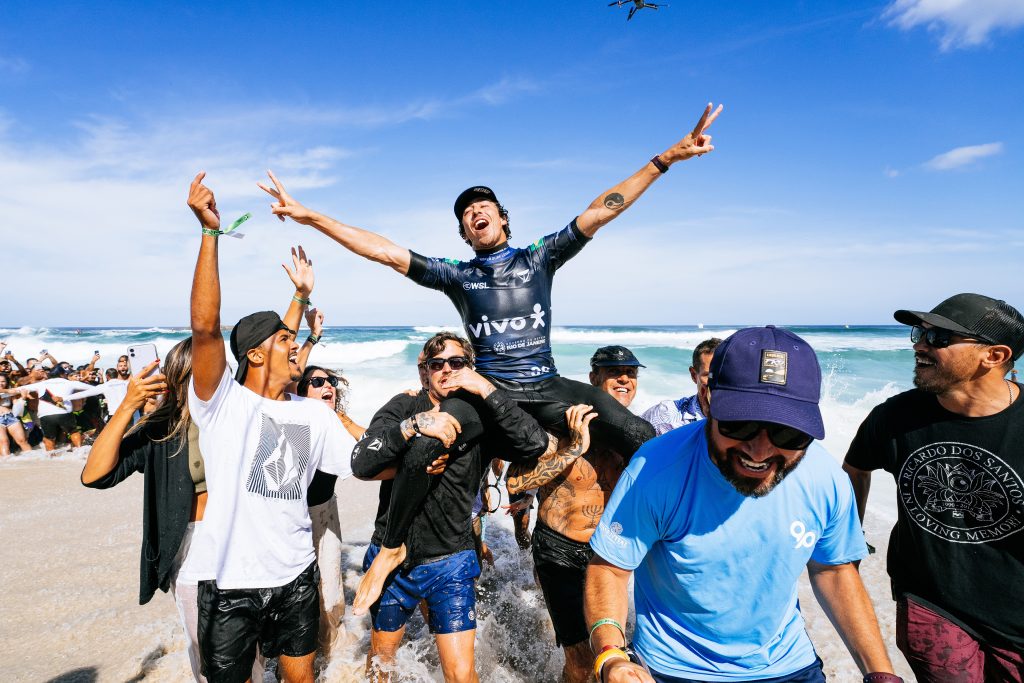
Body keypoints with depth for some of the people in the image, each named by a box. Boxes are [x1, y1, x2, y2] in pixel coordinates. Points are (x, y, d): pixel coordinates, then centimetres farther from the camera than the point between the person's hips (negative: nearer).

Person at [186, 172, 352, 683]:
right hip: (231, 584, -4)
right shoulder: (223, 402, -12)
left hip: (296, 578, 4)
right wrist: (209, 232, -31)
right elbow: (205, 327, -27)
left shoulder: (315, 414, 2)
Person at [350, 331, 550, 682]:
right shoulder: (404, 407, -7)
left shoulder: (482, 417, -7)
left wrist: (486, 389, -26)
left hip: (449, 562, -1)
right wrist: (414, 424, -31)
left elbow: (535, 443, -24)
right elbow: (361, 463, -18)